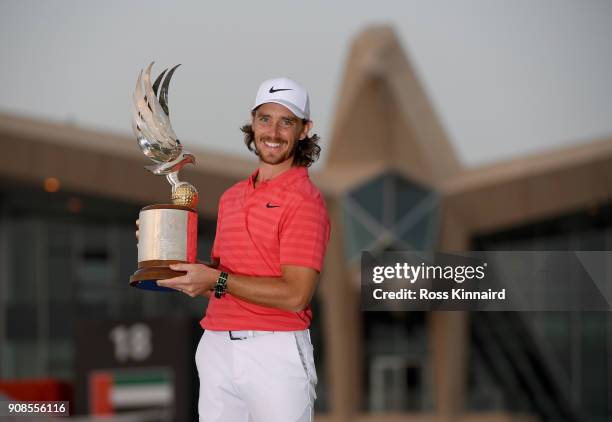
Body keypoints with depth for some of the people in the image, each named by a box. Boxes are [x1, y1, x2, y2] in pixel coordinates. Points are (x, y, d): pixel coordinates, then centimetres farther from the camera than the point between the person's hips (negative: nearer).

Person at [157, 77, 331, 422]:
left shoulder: (304, 200, -7)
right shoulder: (231, 197, 16)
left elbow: (296, 294, -16)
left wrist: (217, 281, -16)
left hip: (276, 351, -6)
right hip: (216, 350, 6)